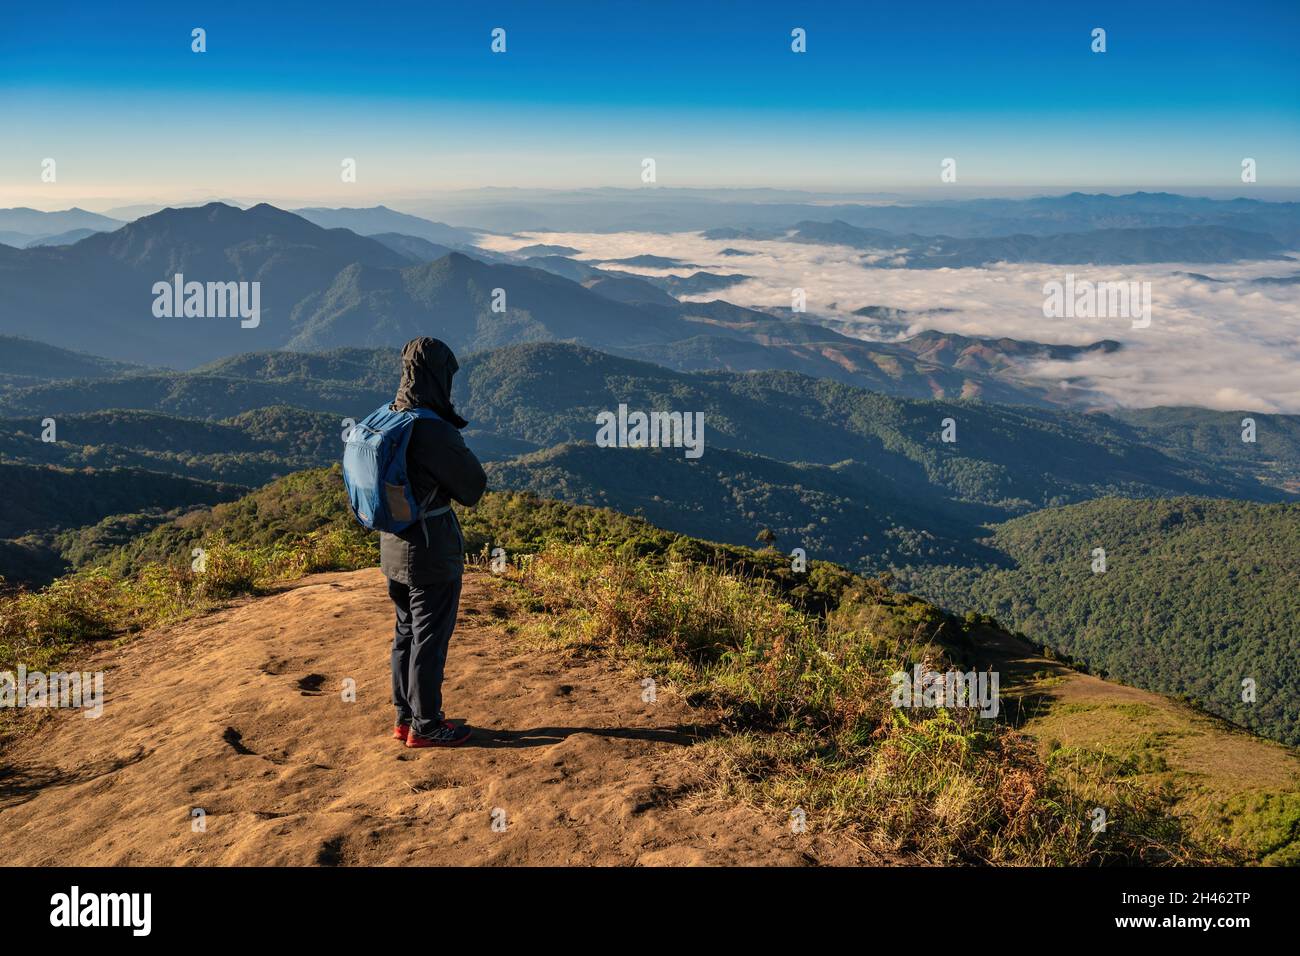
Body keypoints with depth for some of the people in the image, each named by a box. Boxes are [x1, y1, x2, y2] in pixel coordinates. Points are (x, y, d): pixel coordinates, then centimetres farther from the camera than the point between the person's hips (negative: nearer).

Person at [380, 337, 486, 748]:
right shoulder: (432, 431, -23)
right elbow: (473, 488, -13)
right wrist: (457, 441, 3)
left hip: (394, 544, 8)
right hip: (431, 549, -8)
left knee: (407, 631, 19)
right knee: (430, 637, 5)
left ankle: (405, 716, 30)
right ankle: (425, 726, 16)